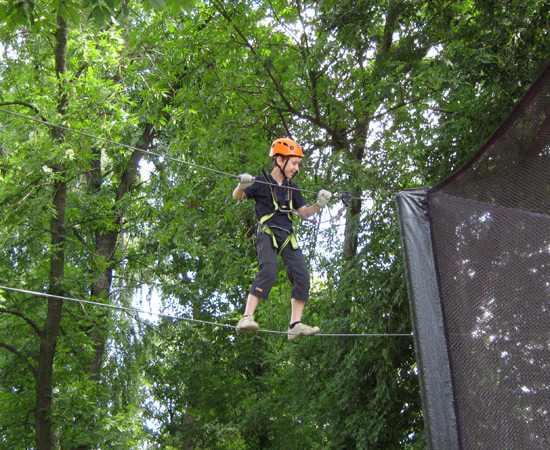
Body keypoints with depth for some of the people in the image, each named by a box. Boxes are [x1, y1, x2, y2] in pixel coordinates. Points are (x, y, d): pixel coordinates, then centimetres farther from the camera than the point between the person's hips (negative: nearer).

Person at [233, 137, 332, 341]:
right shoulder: (262, 182, 1)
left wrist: (319, 204, -1)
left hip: (287, 236, 6)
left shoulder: (292, 188, 18)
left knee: (302, 275, -7)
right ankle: (247, 318, -31)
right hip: (266, 233, -6)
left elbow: (304, 213, 18)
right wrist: (241, 185, -31)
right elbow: (237, 197, -8)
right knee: (269, 270, -28)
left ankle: (295, 325, -5)